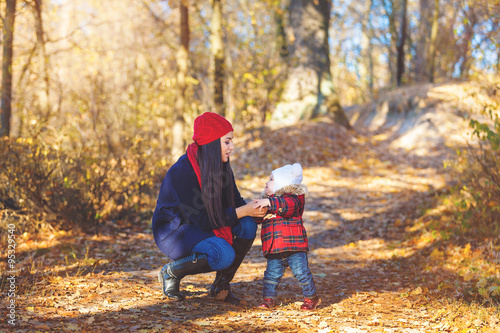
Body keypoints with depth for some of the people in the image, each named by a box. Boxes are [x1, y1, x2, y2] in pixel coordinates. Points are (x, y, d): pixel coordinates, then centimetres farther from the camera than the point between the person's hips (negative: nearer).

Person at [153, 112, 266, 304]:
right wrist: (243, 211, -29)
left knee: (247, 225, -18)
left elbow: (236, 203, 2)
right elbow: (202, 219, -27)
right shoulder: (180, 173, -27)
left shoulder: (221, 166, -4)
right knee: (223, 254, -32)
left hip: (199, 227, 7)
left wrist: (258, 210, -20)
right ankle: (170, 273, -5)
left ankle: (221, 285, -2)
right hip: (173, 230, -7)